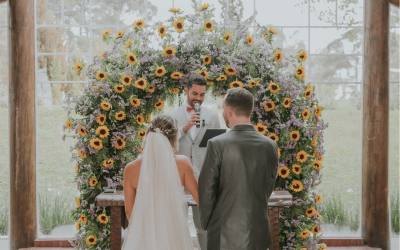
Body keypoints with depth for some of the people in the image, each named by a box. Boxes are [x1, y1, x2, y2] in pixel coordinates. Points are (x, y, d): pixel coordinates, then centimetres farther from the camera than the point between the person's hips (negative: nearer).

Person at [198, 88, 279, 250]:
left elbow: (206, 190, -8)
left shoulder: (217, 144, -12)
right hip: (258, 234, 3)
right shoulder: (270, 145, -1)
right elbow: (269, 188, 9)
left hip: (225, 234, -3)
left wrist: (205, 223, 7)